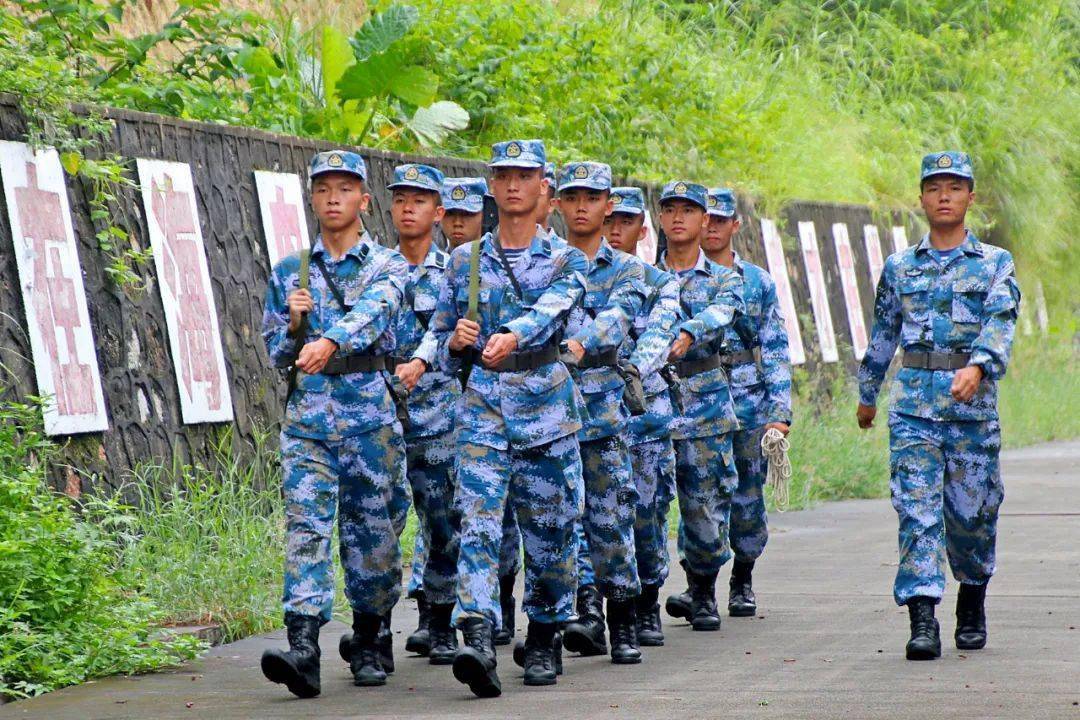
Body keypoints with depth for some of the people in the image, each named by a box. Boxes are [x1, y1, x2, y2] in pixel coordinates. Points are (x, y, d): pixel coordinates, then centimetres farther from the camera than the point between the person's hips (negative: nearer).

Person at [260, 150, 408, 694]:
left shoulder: (386, 265, 3)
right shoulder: (290, 272, 12)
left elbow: (371, 313, -19)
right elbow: (275, 354, 14)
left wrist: (329, 342, -39)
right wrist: (294, 324, -8)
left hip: (371, 416, -1)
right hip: (307, 417, 1)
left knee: (372, 531, 5)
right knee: (305, 526, -12)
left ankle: (367, 647, 21)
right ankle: (303, 648, -23)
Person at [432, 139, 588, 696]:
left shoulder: (566, 260, 5)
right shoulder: (464, 261, 12)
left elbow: (551, 309, -18)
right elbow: (443, 346, 17)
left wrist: (512, 335, -38)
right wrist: (456, 342, -8)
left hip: (546, 403, -1)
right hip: (482, 404, 1)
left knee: (548, 528, 5)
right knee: (478, 524, -14)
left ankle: (542, 643, 20)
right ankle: (477, 641, -26)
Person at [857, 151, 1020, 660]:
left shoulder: (995, 264, 5)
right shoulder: (899, 268, 12)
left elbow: (1000, 323, -10)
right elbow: (882, 334, 21)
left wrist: (978, 367, -28)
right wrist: (867, 394, 26)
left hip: (974, 403, -1)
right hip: (913, 404, 1)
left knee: (971, 511, 5)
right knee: (917, 510, -10)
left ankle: (973, 601, 29)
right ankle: (922, 621, -15)